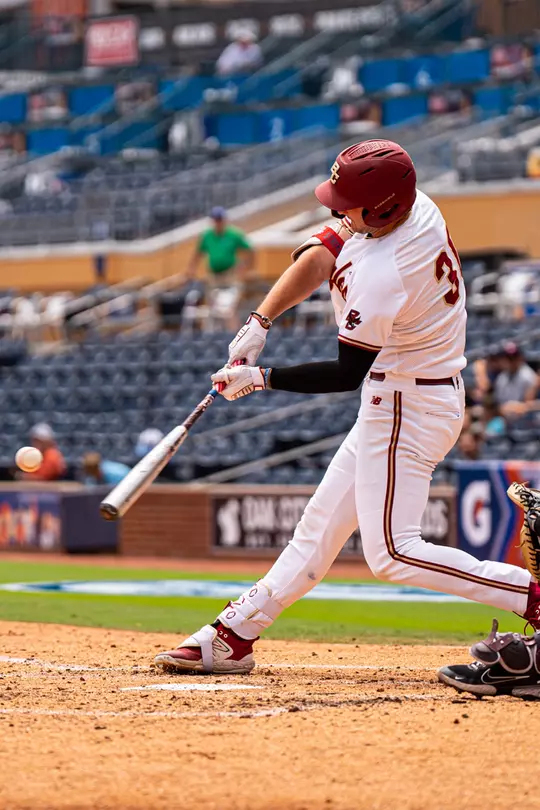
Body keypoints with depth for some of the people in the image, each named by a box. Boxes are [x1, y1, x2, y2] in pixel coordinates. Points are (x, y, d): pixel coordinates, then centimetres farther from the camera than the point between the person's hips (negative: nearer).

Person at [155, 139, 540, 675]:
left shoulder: (381, 276, -29)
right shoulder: (418, 207, -3)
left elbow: (346, 374, -19)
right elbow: (320, 254, 7)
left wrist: (259, 379, -10)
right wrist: (259, 323, 0)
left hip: (406, 409, -10)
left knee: (392, 554, -11)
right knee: (322, 525, 14)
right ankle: (234, 636, 22)